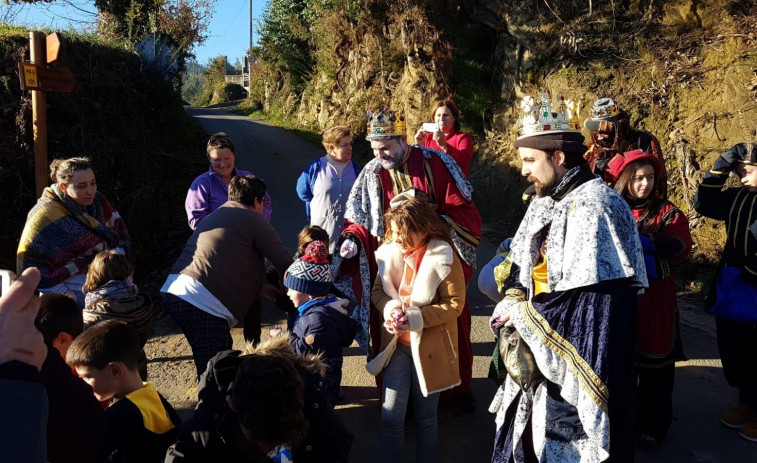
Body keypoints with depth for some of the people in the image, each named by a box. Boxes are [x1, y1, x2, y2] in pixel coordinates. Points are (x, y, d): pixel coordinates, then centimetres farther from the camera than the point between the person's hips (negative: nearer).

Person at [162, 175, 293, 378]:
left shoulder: (217, 215, 26)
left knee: (223, 348, 26)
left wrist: (262, 287, 35)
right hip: (202, 302, -9)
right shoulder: (253, 219, 2)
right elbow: (283, 261, 3)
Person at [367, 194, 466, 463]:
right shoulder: (389, 253, -2)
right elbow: (377, 290, 7)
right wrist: (388, 308, -15)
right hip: (397, 344, 3)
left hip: (430, 347, -3)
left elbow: (455, 304, -15)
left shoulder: (443, 257, -16)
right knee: (390, 417, 4)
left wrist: (415, 318, -24)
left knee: (426, 418, 14)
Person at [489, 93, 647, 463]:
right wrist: (513, 300, -6)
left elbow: (588, 298, -24)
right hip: (538, 352, 8)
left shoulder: (594, 208, -20)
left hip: (578, 361, -8)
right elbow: (521, 265, 14)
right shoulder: (545, 203, 8)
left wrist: (520, 313, -14)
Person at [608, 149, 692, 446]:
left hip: (654, 300, -1)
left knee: (654, 364, 5)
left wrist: (641, 238, -21)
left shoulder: (667, 212, 1)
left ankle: (652, 425, 22)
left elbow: (682, 246, -13)